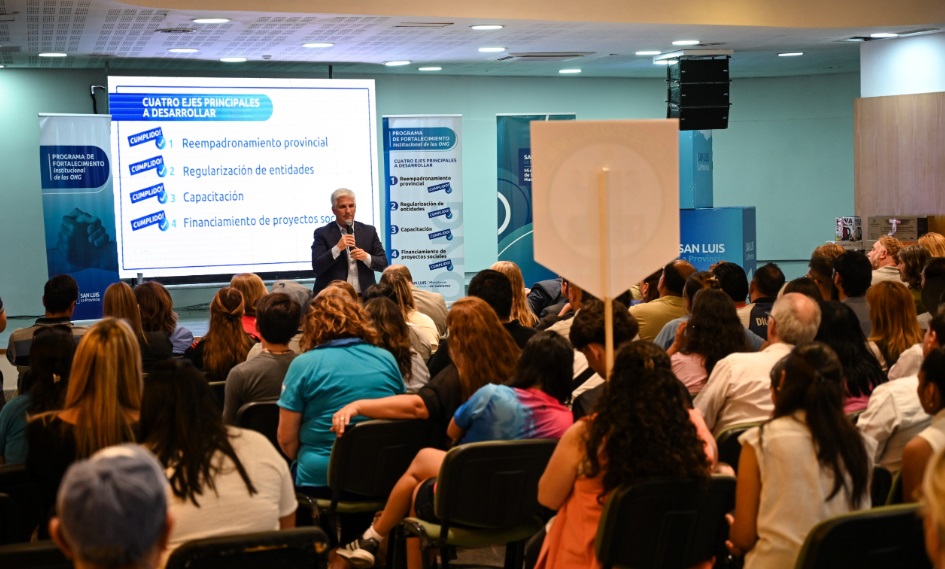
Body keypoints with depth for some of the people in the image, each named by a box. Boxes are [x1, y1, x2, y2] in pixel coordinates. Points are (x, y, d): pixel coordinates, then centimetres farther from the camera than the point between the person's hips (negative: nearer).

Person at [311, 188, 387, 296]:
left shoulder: (369, 231, 10)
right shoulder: (323, 233, 2)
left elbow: (383, 263, 9)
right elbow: (317, 267, -7)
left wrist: (366, 257, -11)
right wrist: (337, 248, -18)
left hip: (364, 296, 3)